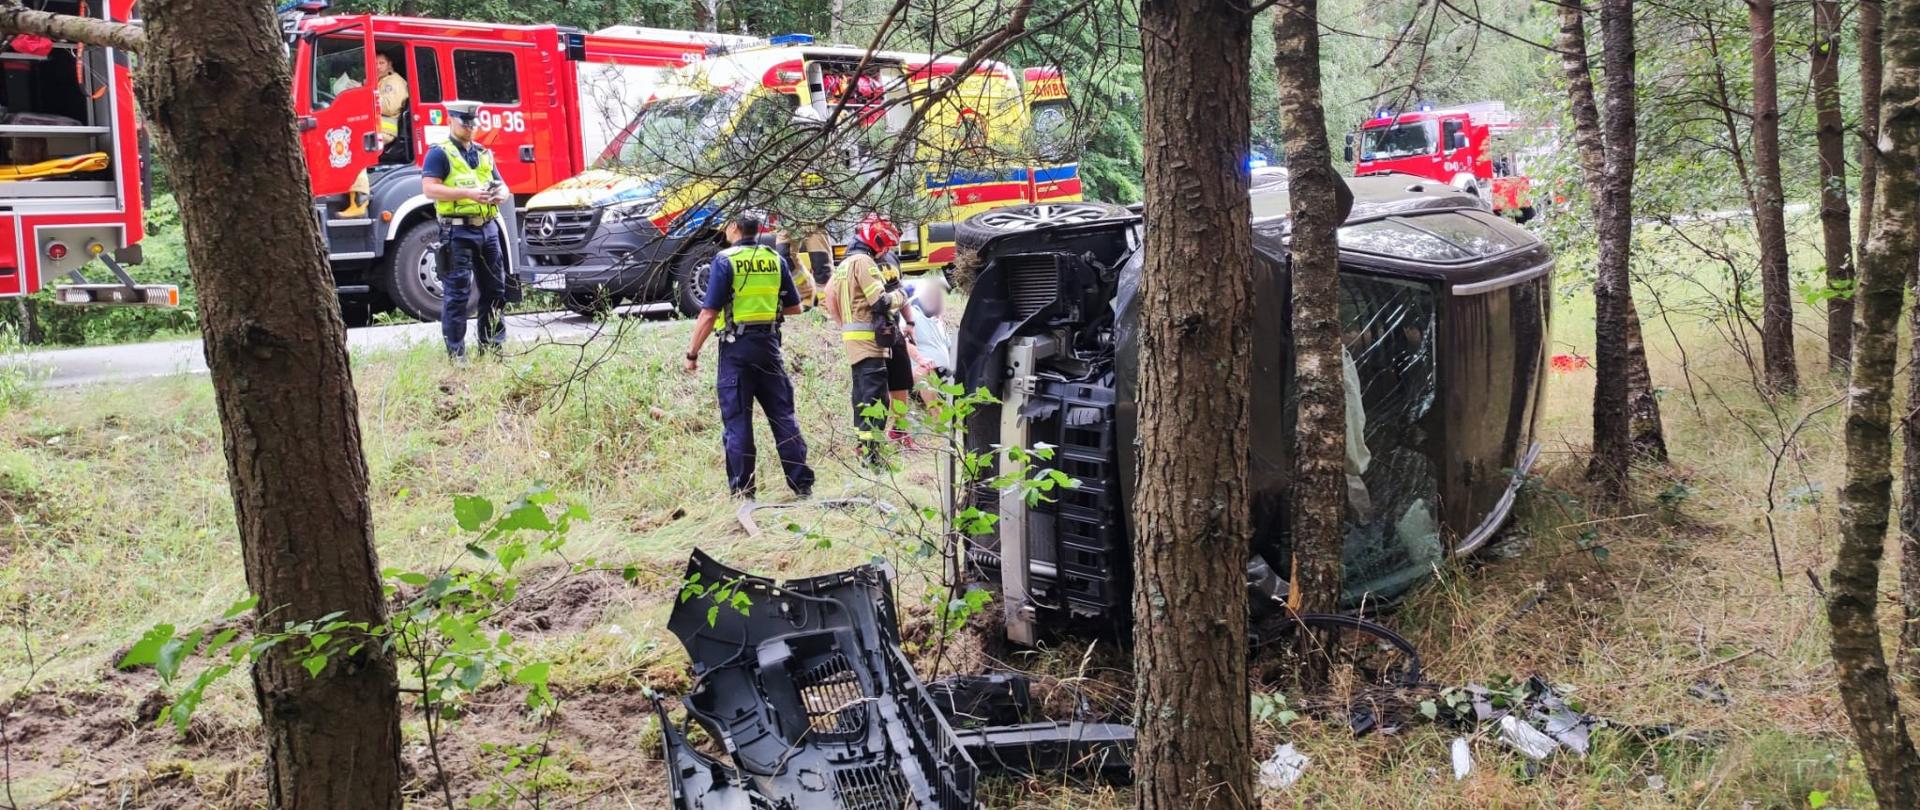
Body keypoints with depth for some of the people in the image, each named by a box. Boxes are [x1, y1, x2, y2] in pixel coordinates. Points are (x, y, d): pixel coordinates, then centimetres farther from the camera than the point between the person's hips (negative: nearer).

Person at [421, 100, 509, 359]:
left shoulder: (484, 153, 19)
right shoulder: (440, 153, -1)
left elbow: (502, 185, 22)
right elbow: (430, 189, -12)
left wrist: (500, 195, -3)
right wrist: (468, 193, -22)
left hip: (488, 228, 7)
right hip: (458, 230, -7)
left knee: (495, 289, 9)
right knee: (457, 293, -6)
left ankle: (492, 347, 19)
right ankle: (455, 353, -3)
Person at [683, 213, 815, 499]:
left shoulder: (725, 260, -7)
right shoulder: (775, 259, 7)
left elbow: (709, 313, -12)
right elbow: (794, 307, 12)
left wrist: (693, 353, -5)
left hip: (737, 347, -4)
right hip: (769, 344, 4)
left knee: (737, 420, 2)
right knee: (783, 415, 9)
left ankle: (742, 491, 3)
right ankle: (802, 484, 10)